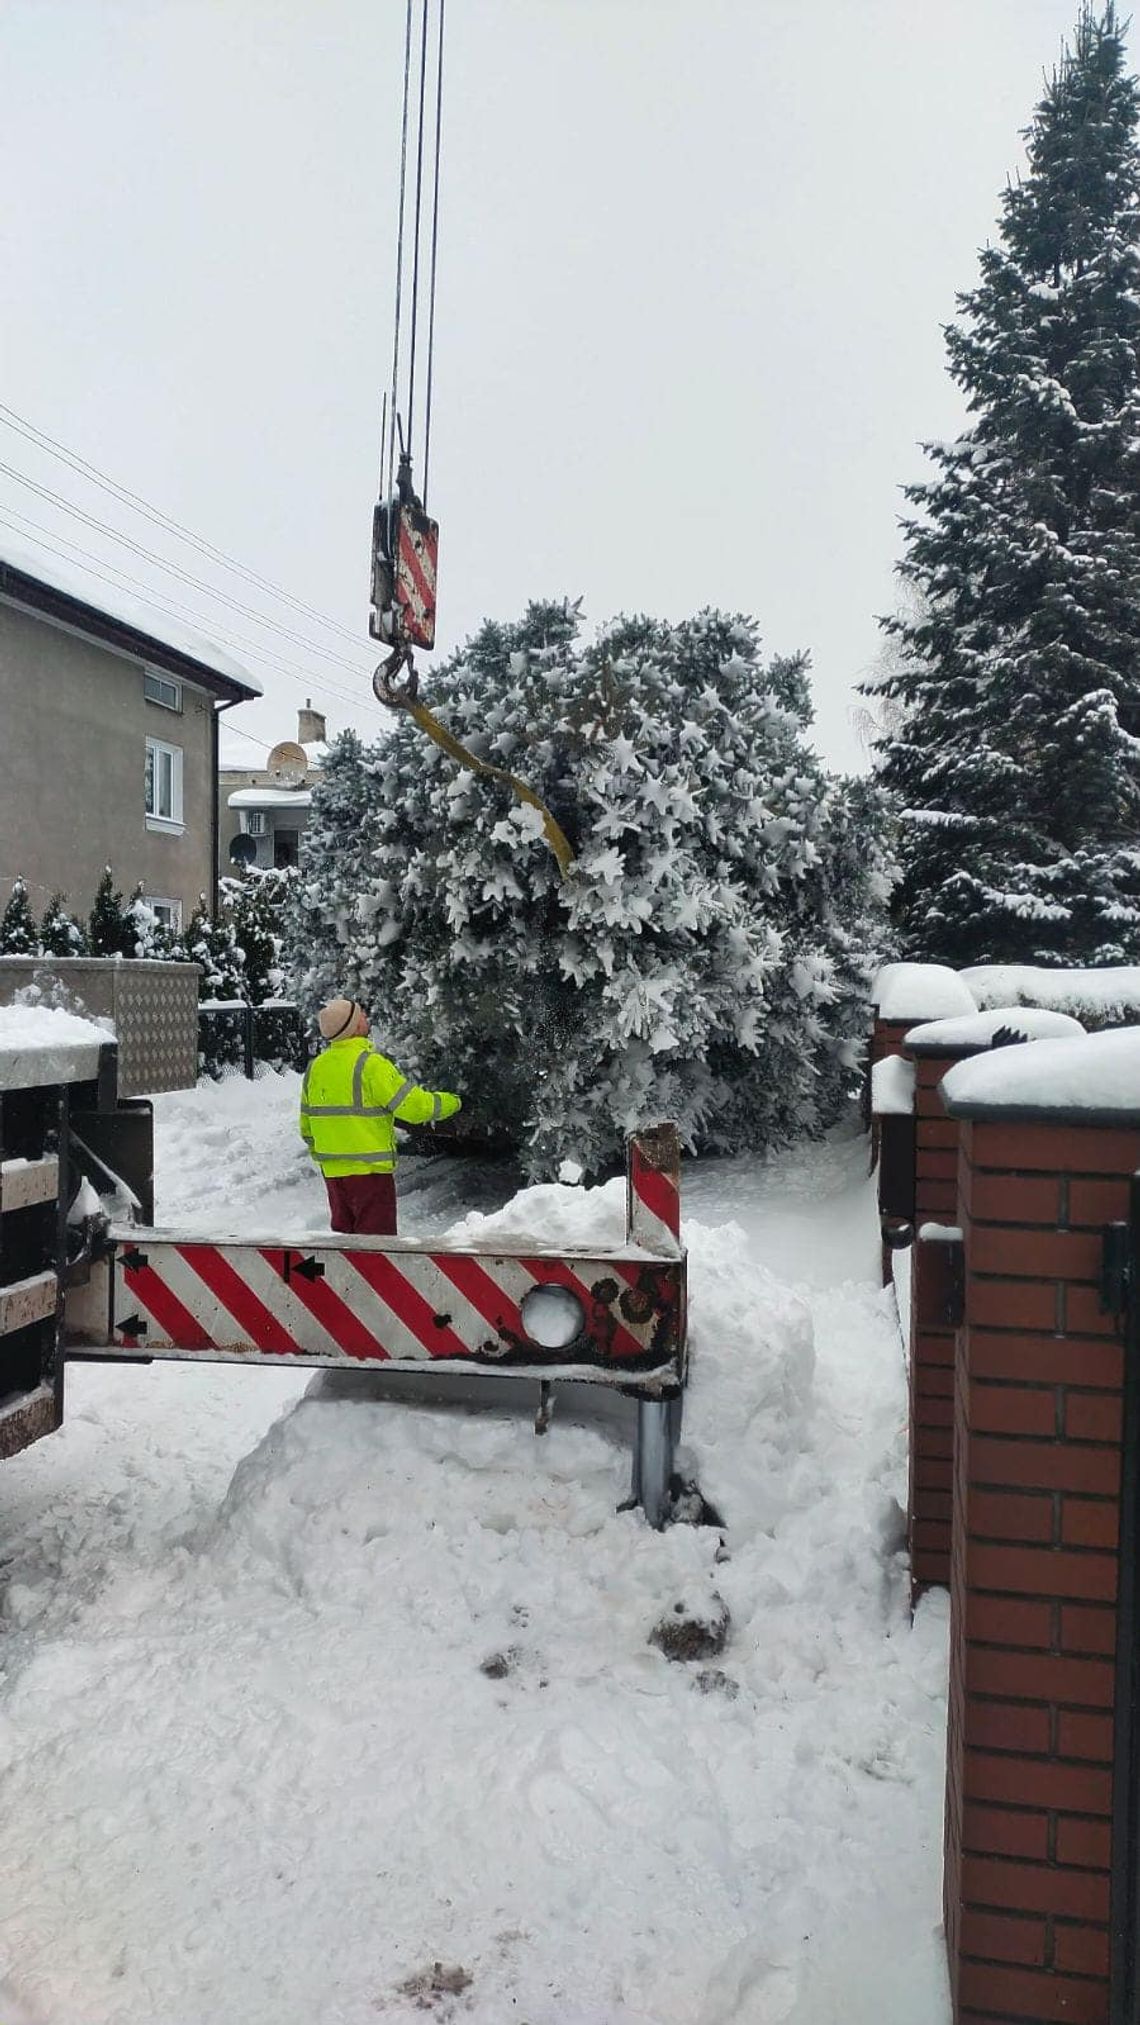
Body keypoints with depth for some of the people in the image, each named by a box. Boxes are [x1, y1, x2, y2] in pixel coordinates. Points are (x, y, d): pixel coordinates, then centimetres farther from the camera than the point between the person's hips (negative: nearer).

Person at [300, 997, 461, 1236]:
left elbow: (306, 1125, 14)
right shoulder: (370, 1064, -16)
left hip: (332, 1171, 7)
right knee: (376, 1238, 1)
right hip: (369, 1170, -7)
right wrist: (450, 1103, 1)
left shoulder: (314, 1067, 6)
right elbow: (413, 1106, -16)